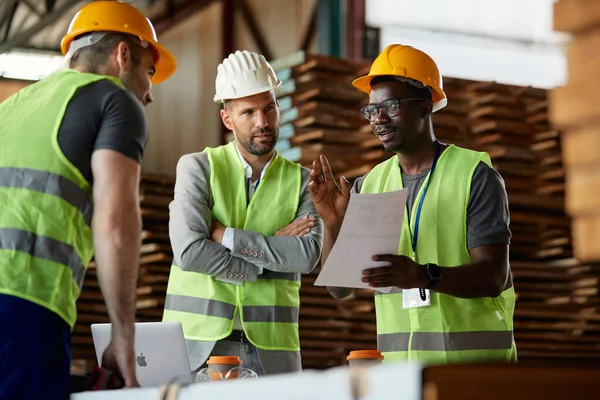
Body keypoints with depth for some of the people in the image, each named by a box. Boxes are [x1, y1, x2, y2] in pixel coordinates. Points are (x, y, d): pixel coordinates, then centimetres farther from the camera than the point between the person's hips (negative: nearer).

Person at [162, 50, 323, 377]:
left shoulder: (301, 181, 8)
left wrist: (226, 236, -12)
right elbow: (190, 252, -12)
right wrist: (272, 251, -8)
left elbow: (308, 255, -9)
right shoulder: (197, 168, 2)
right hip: (199, 341, -2)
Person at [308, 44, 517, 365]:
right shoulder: (368, 186, 8)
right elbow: (340, 289, 5)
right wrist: (333, 225, -12)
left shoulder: (475, 175, -4)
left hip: (473, 362, -4)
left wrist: (422, 276, -31)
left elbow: (494, 276, -14)